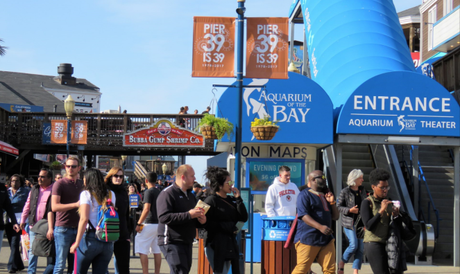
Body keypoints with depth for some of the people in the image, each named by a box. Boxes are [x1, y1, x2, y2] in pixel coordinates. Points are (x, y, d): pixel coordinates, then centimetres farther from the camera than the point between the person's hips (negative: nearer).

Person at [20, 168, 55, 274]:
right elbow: (27, 205, 17)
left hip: (47, 226, -5)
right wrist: (22, 220, 12)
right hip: (34, 225, 5)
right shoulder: (34, 189, 11)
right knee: (32, 250, 7)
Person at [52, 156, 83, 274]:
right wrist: (76, 204, -20)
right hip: (63, 229, -5)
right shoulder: (60, 184, -3)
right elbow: (54, 206, -14)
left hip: (78, 229, 5)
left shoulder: (82, 184, 14)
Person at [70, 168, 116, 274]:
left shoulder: (86, 194, -4)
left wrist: (77, 243, -11)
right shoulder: (111, 194, 12)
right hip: (108, 240, 4)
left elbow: (84, 219, -12)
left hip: (90, 238, -4)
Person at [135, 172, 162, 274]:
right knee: (157, 251, 10)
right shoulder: (159, 192, 12)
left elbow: (146, 210, -18)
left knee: (142, 251, -4)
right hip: (158, 224, 8)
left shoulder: (148, 192, -10)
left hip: (149, 224, -8)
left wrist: (139, 224, -14)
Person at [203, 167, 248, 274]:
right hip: (215, 245, -7)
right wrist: (226, 226, -18)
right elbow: (205, 224, -14)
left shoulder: (231, 200, 12)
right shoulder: (211, 201, -7)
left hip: (230, 244, 7)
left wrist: (238, 199, -1)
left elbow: (243, 218, 6)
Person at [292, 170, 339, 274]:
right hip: (308, 238, -7)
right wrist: (320, 227, -29)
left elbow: (335, 217, 20)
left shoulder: (325, 196, 21)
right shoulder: (304, 195, -3)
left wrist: (332, 202, 2)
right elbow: (303, 215, -16)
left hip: (326, 239, 7)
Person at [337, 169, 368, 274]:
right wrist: (350, 210, -17)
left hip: (361, 221, 5)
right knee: (353, 245, -15)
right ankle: (341, 263, 8)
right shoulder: (345, 192, -4)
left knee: (361, 248, -1)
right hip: (349, 222, -5)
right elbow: (338, 207, -3)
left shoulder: (362, 190, 11)